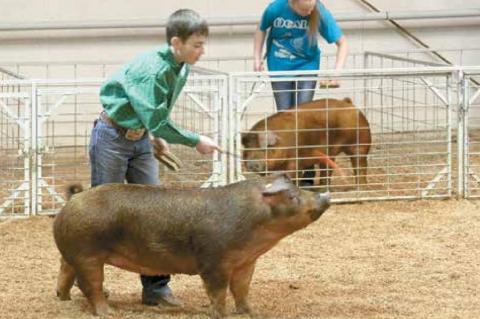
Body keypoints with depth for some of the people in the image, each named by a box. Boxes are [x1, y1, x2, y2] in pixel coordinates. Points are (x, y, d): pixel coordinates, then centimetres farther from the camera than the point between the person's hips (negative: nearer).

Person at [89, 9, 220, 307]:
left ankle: (156, 285, 3)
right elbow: (157, 122, -28)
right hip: (113, 137, -7)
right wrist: (196, 141, -21)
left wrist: (156, 135, 0)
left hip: (140, 139, 7)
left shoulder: (180, 69, -1)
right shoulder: (151, 70, -28)